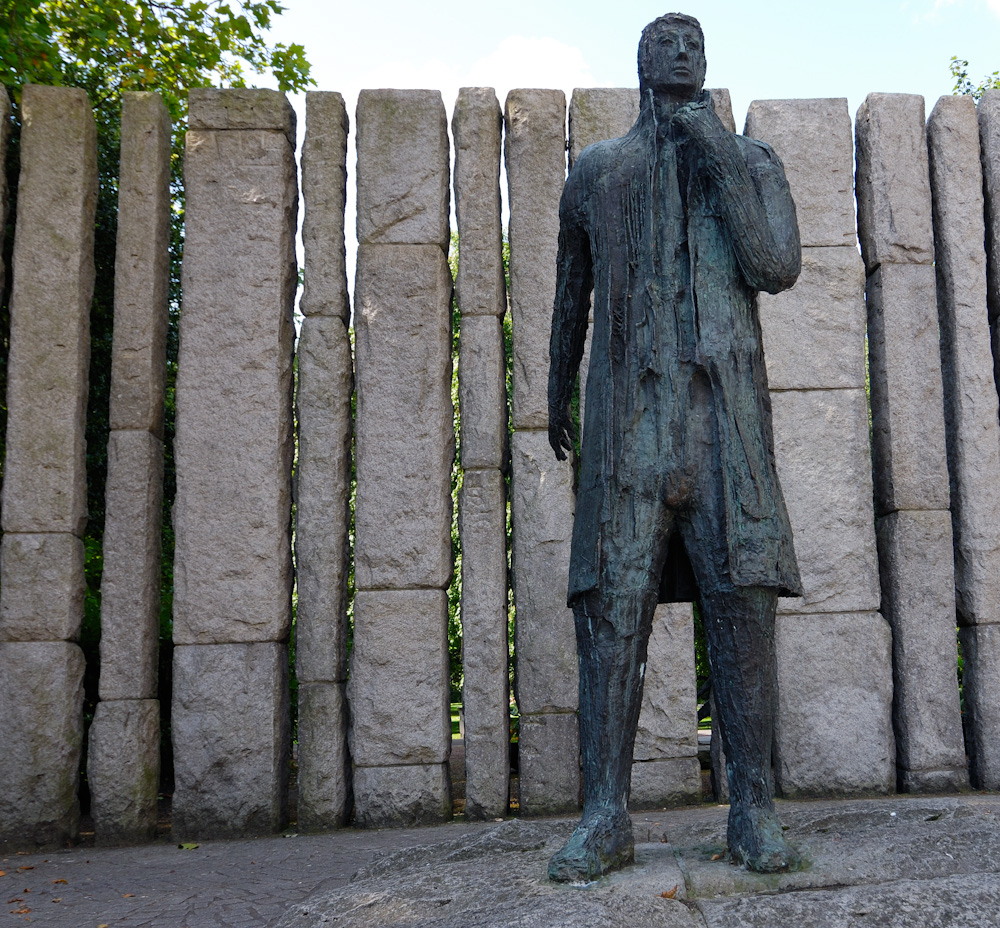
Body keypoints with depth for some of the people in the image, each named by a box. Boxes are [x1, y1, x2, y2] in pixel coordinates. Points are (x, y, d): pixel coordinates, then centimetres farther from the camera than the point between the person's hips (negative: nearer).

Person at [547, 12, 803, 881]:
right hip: (628, 411, 1)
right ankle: (607, 817, -3)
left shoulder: (752, 160, 14)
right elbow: (572, 292, 26)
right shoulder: (596, 171, 18)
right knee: (612, 605, -7)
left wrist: (718, 155, -5)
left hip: (727, 411, 0)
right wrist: (557, 395, 30)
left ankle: (755, 812, 1)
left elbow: (778, 268, -3)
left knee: (743, 598, -8)